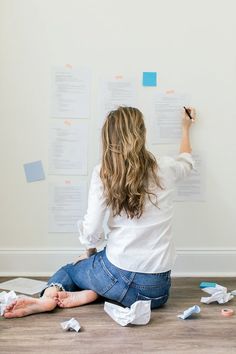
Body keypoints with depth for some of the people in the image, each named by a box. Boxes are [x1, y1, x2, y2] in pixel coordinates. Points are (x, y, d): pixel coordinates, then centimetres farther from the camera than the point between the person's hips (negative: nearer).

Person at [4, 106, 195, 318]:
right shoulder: (166, 169, -1)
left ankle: (50, 295, -5)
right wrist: (186, 128, 41)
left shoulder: (104, 174, -7)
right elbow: (186, 162, 24)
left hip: (118, 276, -1)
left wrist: (90, 254, 14)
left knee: (71, 268, 29)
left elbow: (91, 231, -8)